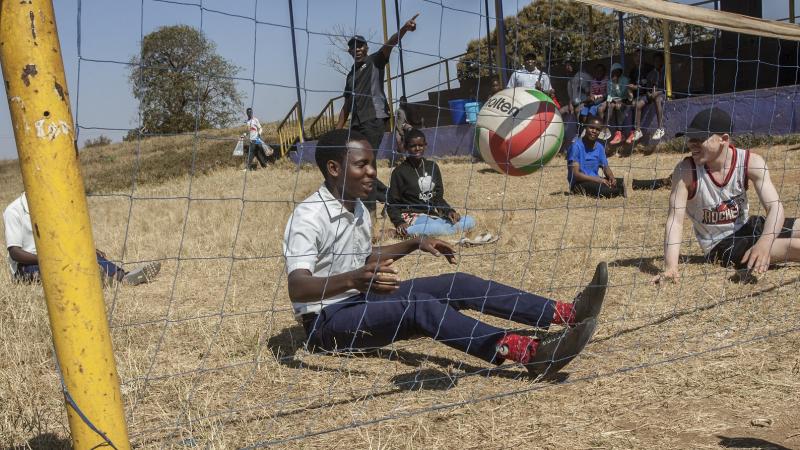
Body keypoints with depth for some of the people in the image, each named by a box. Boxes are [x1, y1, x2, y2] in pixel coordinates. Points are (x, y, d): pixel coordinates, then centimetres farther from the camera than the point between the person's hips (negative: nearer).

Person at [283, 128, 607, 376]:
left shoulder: (358, 209, 9)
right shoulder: (309, 217, -20)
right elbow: (297, 288, -33)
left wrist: (415, 244, 13)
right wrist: (352, 280, -51)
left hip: (362, 302, 9)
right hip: (326, 320, -9)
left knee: (457, 285, -8)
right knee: (419, 306, -34)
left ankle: (565, 314, -15)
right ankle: (529, 353, -49)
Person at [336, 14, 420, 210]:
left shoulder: (375, 61, 4)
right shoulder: (351, 75, 21)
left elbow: (389, 44, -15)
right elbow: (347, 105, 24)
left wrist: (404, 29, -33)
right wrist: (337, 131, 18)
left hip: (374, 119, -7)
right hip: (357, 122, 7)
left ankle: (369, 204, -7)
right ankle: (384, 195, 19)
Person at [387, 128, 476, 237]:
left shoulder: (433, 167, 13)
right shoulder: (400, 172, -2)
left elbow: (438, 198, 17)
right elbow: (391, 204, -1)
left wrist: (449, 211, -3)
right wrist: (399, 223, -19)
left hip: (432, 216, 8)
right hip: (412, 217, -8)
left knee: (469, 222, -17)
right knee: (438, 229, -39)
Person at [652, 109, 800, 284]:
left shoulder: (751, 162, -14)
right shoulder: (685, 170, -20)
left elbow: (775, 207, -22)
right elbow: (675, 220, -25)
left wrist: (764, 243, -42)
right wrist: (670, 268, -39)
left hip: (747, 226, 4)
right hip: (720, 245, -4)